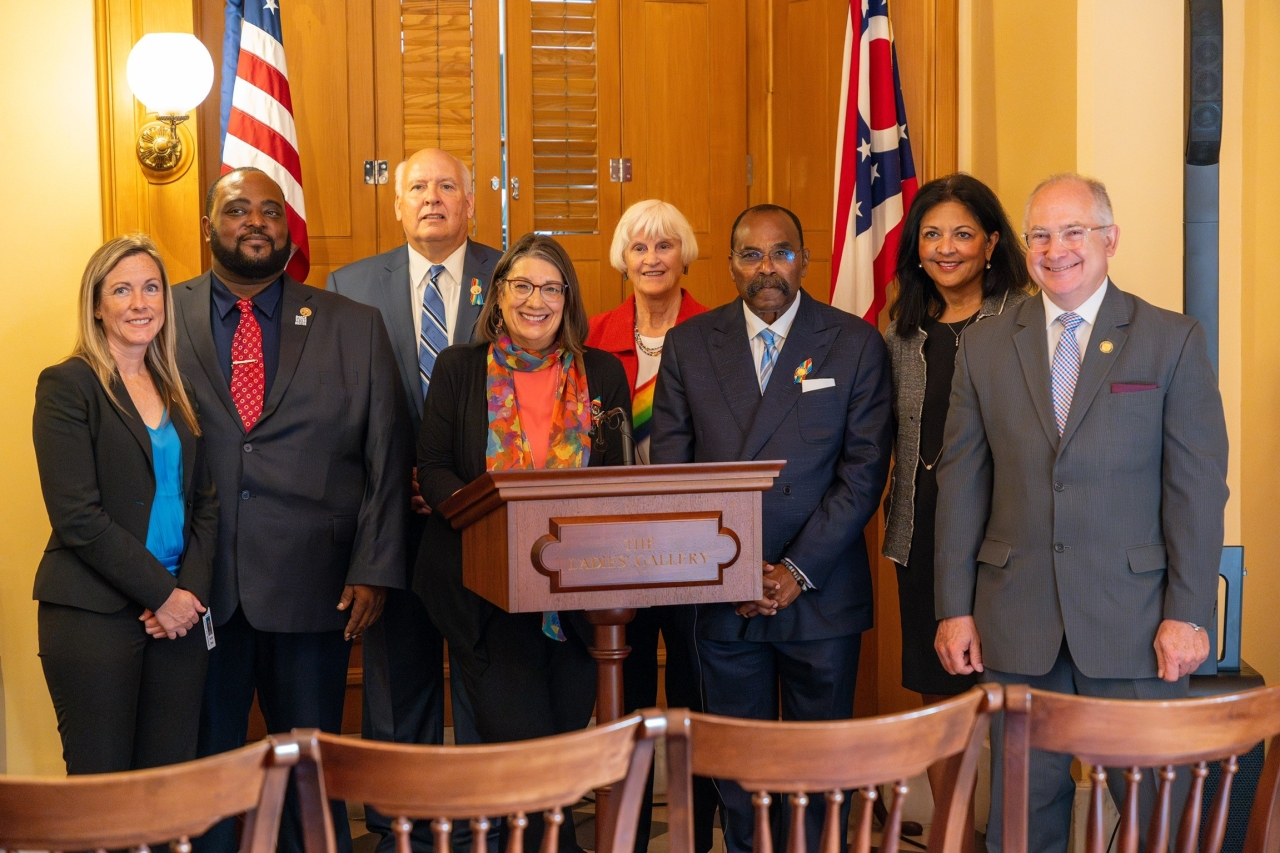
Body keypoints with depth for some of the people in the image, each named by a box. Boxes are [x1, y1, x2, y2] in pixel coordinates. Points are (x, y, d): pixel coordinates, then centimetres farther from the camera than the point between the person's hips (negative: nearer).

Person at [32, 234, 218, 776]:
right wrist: (162, 594, -12)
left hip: (177, 612, 5)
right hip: (93, 617, -5)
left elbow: (204, 503, 12)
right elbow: (77, 516, -11)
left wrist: (190, 589, -4)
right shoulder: (67, 385, -4)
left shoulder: (177, 391, 14)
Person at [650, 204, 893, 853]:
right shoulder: (688, 345, 6)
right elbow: (670, 470, 3)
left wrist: (798, 570, -11)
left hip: (821, 594, -1)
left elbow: (865, 469, -4)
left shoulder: (856, 344, 1)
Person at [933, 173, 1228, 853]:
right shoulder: (985, 346, 8)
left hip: (1132, 618, -2)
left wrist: (1188, 615, -8)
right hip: (1016, 619, 2)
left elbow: (1198, 484, -3)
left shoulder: (1173, 341, 0)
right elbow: (961, 482, 7)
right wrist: (954, 608, 3)